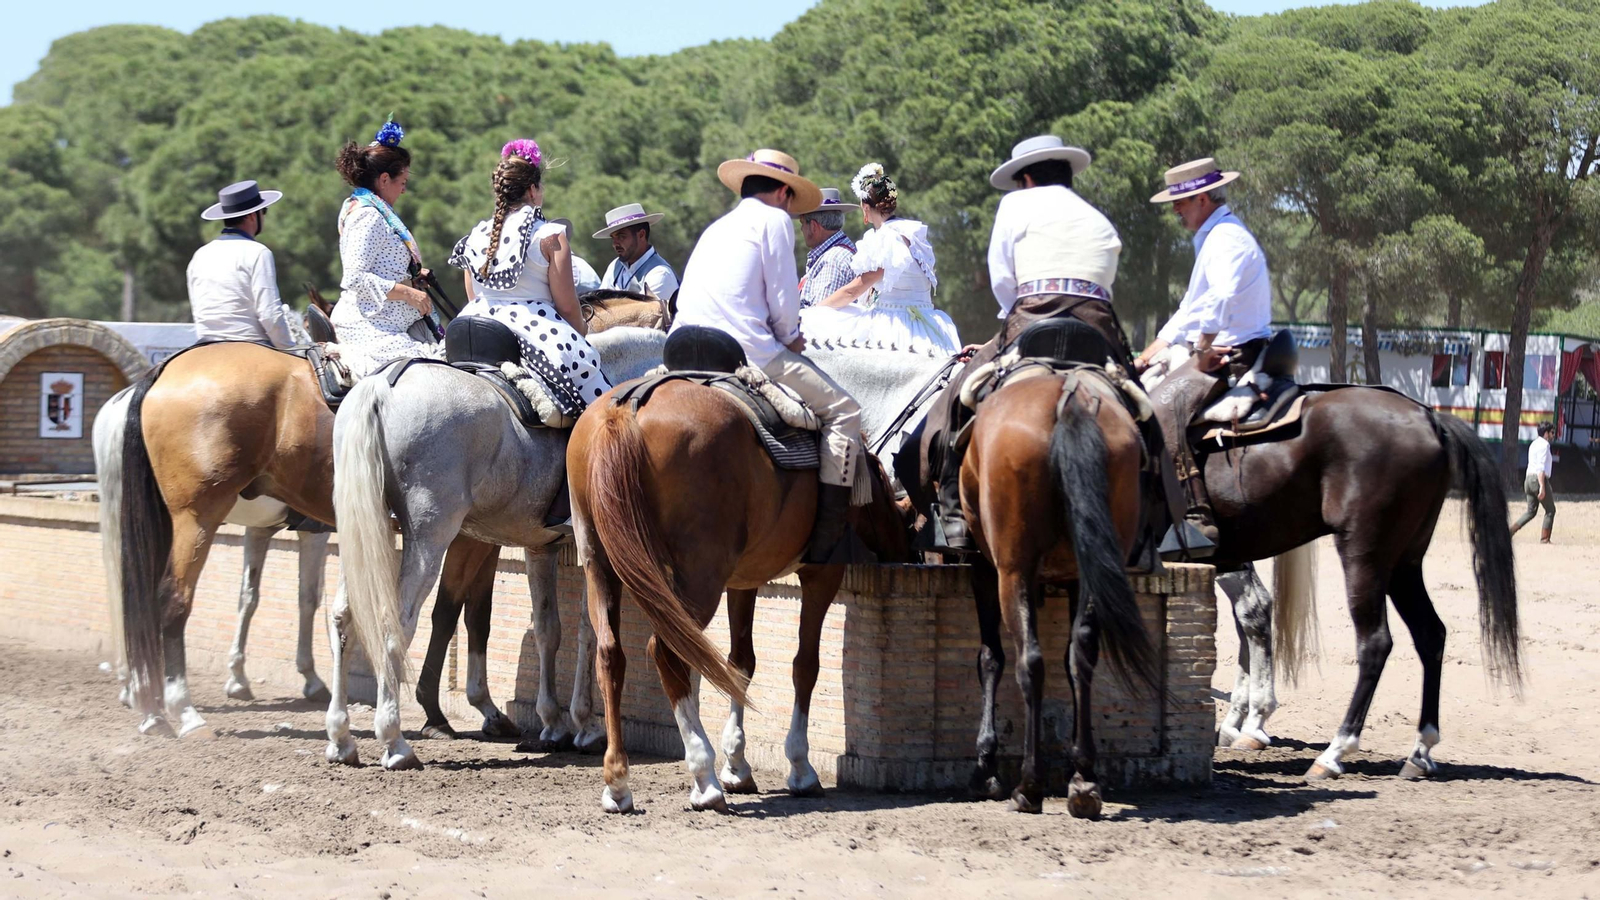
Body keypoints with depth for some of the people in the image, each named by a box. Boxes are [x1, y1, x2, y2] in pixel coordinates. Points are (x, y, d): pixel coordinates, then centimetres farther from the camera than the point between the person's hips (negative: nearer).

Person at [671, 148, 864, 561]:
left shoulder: (716, 228, 26)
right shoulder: (774, 219, 2)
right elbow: (783, 300, -6)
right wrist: (790, 338, 14)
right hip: (750, 353, -8)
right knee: (843, 411, 1)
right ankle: (824, 539, -8)